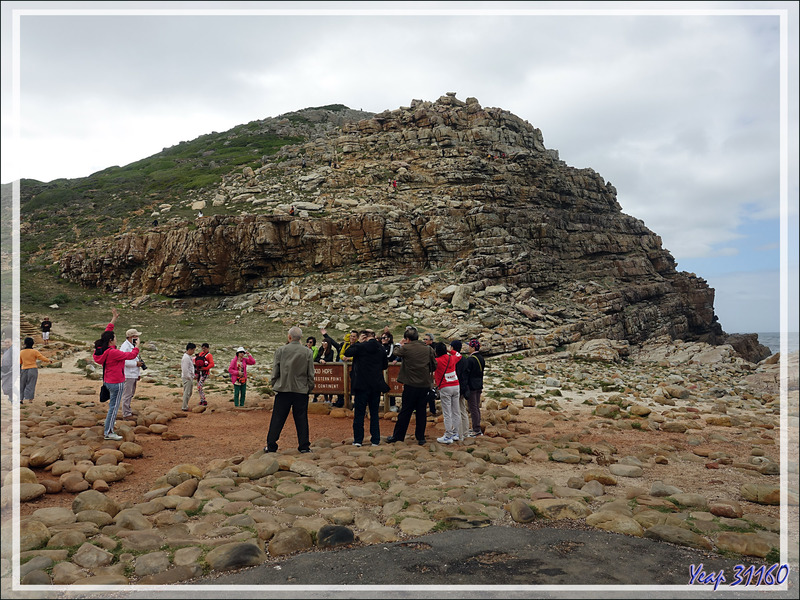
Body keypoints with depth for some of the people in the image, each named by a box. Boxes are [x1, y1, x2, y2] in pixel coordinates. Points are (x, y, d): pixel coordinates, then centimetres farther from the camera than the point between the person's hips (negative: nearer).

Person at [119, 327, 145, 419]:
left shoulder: (133, 346, 16)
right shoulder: (125, 346, -15)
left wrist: (138, 374, 21)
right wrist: (136, 363, -21)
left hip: (134, 375, 10)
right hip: (128, 375, -10)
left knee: (131, 393, 18)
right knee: (127, 394, -4)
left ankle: (128, 410, 29)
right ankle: (126, 414, 1)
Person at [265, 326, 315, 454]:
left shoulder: (281, 350, -4)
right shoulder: (307, 352, -2)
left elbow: (275, 371, -1)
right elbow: (311, 374, 2)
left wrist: (273, 384, 14)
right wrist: (310, 388, 14)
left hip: (283, 389, 0)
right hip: (301, 390, 1)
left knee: (277, 418, 6)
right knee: (301, 419, 7)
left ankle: (271, 446, 13)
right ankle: (304, 446, 10)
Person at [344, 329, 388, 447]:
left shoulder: (361, 347, -11)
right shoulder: (380, 349, 4)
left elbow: (347, 353, -4)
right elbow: (385, 365, 12)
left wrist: (358, 342, 1)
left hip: (362, 385, -4)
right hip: (376, 385, 4)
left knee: (359, 413, 5)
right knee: (374, 413, 12)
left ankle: (358, 440, 7)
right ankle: (375, 440, 14)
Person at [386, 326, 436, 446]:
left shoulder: (406, 348, -8)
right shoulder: (428, 349, 1)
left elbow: (398, 353, 13)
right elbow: (434, 366, 5)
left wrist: (401, 345, 31)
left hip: (410, 385, -3)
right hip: (425, 385, 3)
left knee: (405, 412, 6)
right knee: (421, 411, 10)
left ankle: (397, 436, 16)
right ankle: (421, 438, 14)